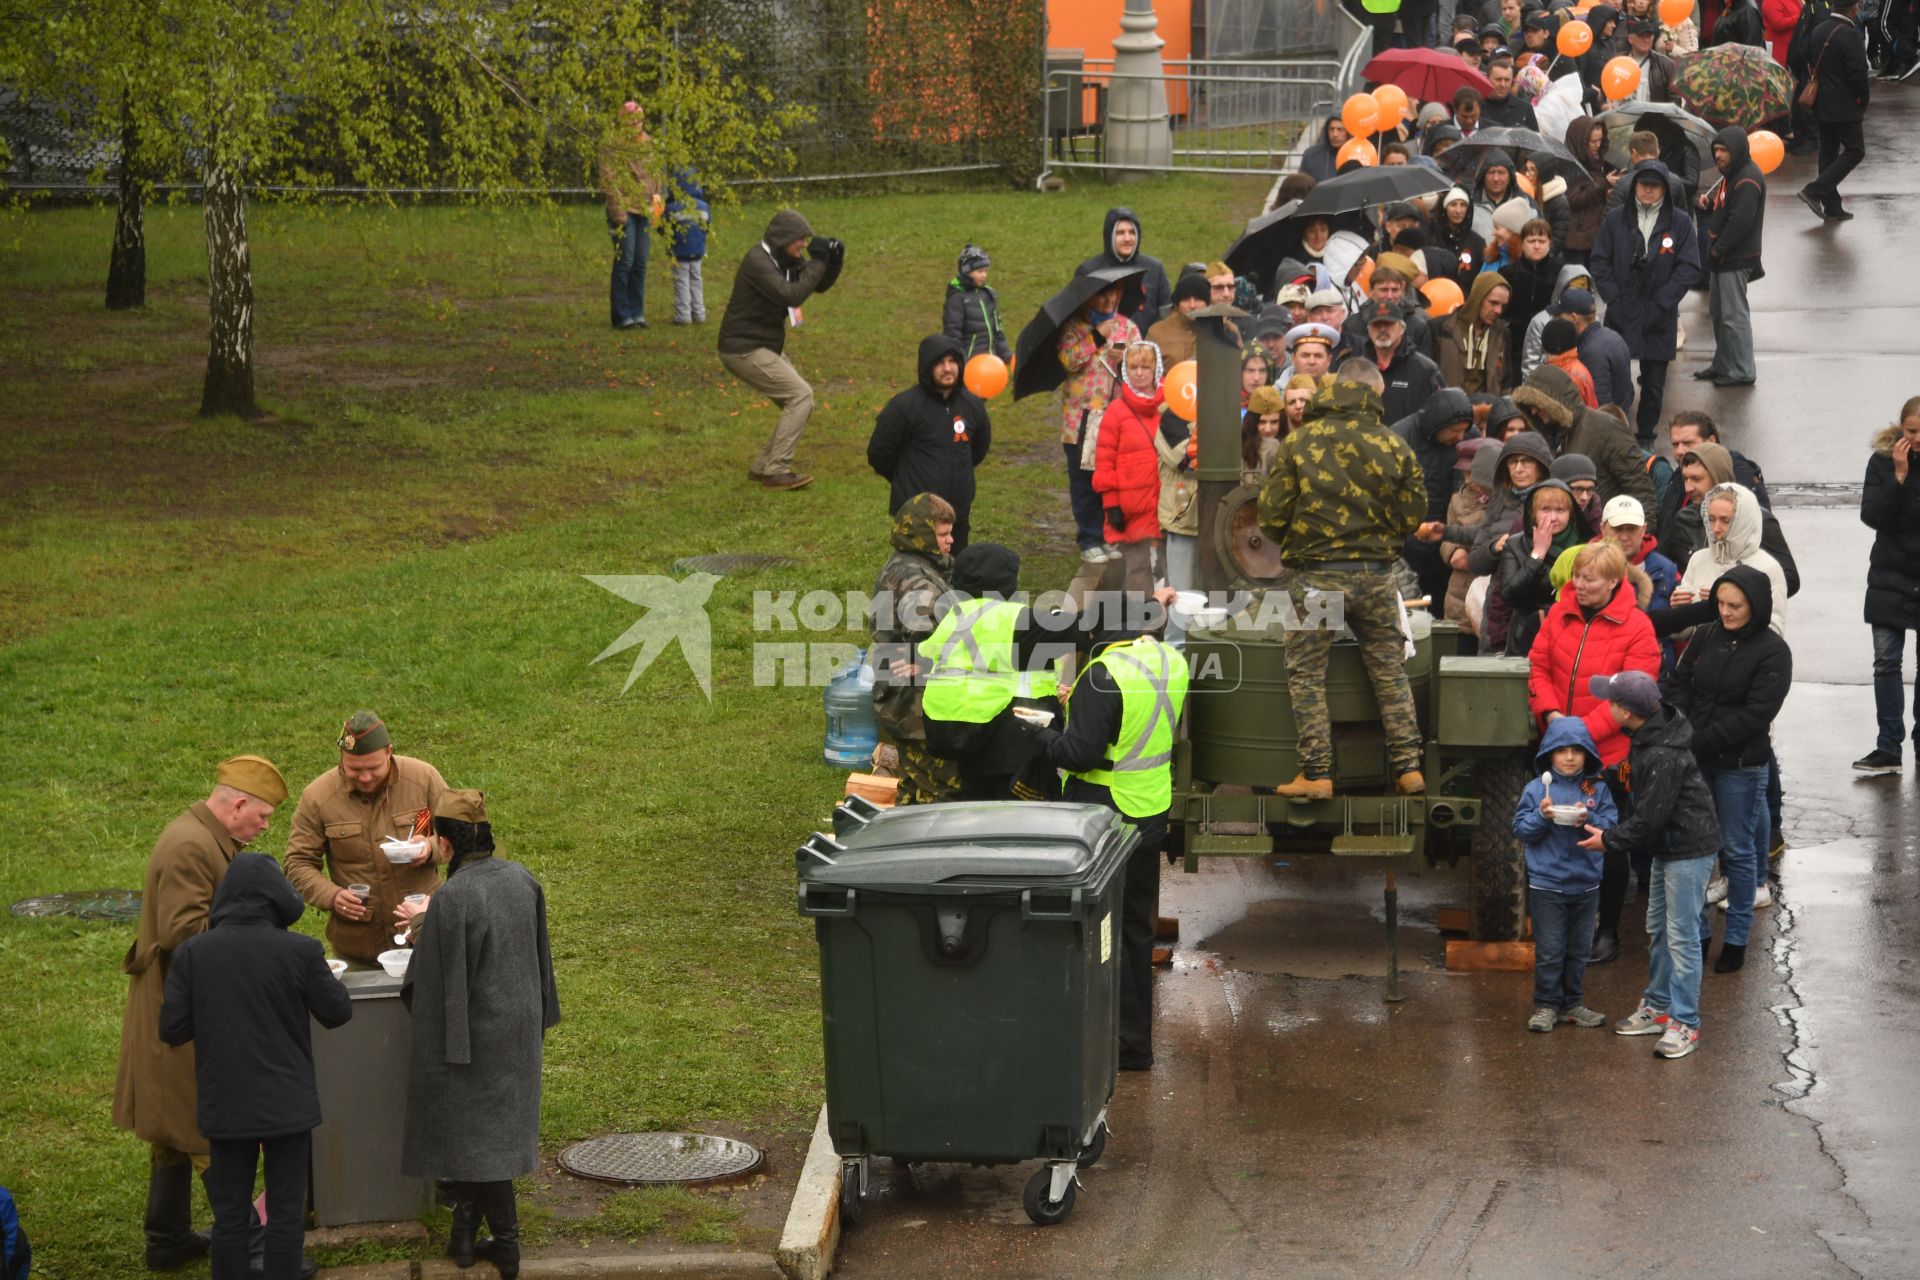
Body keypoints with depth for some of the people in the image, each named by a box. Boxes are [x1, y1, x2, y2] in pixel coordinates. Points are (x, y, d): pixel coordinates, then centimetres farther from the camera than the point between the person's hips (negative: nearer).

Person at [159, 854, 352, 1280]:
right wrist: (322, 973, 16)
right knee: (285, 1213, 7)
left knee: (230, 1216, 10)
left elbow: (172, 1029, -6)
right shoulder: (301, 952, -12)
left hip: (224, 1105, 2)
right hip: (287, 1104, -2)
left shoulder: (192, 953, -7)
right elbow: (337, 1012, -2)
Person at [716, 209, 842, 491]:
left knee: (799, 401, 10)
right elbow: (791, 295, -30)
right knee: (801, 395, -16)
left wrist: (834, 261, -6)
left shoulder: (788, 260, 8)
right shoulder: (757, 261, -21)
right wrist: (818, 261, -26)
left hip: (768, 346, 10)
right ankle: (775, 470, -15)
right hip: (744, 349, -10)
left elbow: (819, 285, 13)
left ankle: (762, 467, 16)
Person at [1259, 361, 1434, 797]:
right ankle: (1407, 767, 11)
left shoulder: (1299, 442, -7)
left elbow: (1271, 515, -6)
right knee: (1389, 672, 13)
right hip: (1376, 575, 2)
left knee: (1307, 676, 7)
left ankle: (1317, 774, 3)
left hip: (1314, 577, -2)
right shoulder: (1395, 447, -2)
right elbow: (1413, 517, 2)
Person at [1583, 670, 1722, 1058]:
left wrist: (1609, 840, -11)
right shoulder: (1647, 735, 1)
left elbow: (1650, 818, -23)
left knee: (1682, 935, -5)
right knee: (1657, 929, 19)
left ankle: (1685, 1023, 1)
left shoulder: (1664, 756, -29)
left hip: (1689, 848, -11)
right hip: (1666, 845, 11)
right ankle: (1657, 1008, 31)